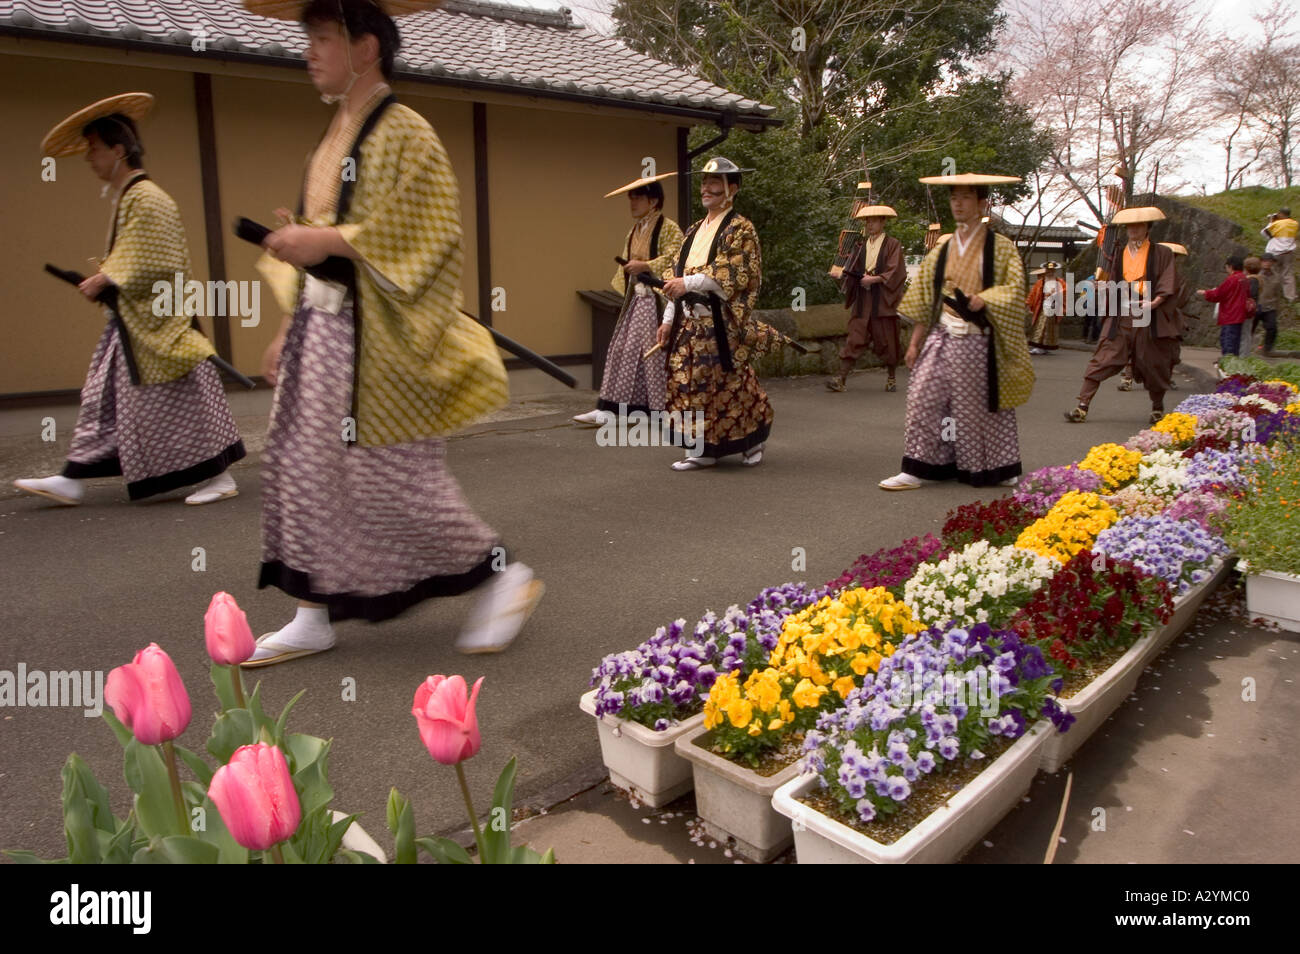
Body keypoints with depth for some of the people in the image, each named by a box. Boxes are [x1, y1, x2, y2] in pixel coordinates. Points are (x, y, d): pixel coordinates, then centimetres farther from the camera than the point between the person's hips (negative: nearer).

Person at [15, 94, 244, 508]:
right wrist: (103, 280, 10)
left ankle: (220, 477, 4)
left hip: (153, 322, -10)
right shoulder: (126, 197, 16)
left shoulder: (145, 197, -14)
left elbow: (151, 265, -20)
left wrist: (106, 280, -14)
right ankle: (73, 480, 16)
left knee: (179, 400, -5)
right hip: (132, 322, 10)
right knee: (103, 396, 10)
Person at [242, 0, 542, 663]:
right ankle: (314, 616, 18)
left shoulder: (405, 133, -8)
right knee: (301, 467, 7)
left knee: (394, 475, -6)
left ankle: (505, 576, 10)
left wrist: (328, 240, -20)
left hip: (374, 334, -9)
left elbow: (429, 236, -17)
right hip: (321, 326, 9)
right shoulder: (336, 135, 18)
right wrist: (291, 328, 17)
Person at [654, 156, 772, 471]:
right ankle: (702, 448, 10)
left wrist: (688, 283, -23)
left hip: (721, 321, -7)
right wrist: (668, 319, 11)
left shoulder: (740, 229, -3)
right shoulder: (695, 230, 19)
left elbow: (733, 275, -16)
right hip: (690, 319, 7)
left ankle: (753, 438, 18)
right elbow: (677, 275, 18)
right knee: (688, 380, 3)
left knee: (728, 382, -2)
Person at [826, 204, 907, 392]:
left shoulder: (892, 244, 2)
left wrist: (874, 279, -17)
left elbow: (894, 272, -7)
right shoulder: (861, 244, 15)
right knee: (855, 338, -5)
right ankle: (841, 378, -12)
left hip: (883, 299, -3)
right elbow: (854, 270, 11)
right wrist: (843, 273, -10)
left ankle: (891, 378, 19)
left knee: (886, 339, 4)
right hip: (862, 299, 3)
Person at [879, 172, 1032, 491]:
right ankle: (917, 469, -1)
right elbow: (924, 301, 13)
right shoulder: (942, 249, 13)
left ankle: (998, 470, 19)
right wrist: (915, 342, 8)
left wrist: (982, 300, -22)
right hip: (943, 337, 4)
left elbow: (1014, 289, -6)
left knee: (980, 405, 2)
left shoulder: (1001, 248, 1)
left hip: (979, 341, -4)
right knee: (923, 398, -6)